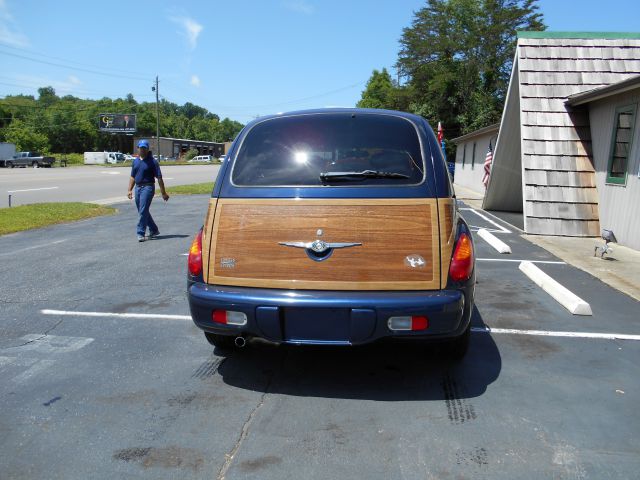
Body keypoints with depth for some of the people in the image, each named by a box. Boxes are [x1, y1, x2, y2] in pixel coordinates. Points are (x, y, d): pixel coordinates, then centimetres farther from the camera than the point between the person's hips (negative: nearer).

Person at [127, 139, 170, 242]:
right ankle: (154, 230, 27)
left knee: (143, 211, -11)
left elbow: (159, 178, -8)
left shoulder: (152, 161, -5)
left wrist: (163, 193, -11)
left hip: (148, 188, -7)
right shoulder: (136, 161, 13)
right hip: (138, 188, 7)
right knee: (143, 211, 13)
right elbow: (132, 177, 19)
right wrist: (130, 190, 11)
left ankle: (141, 233, -7)